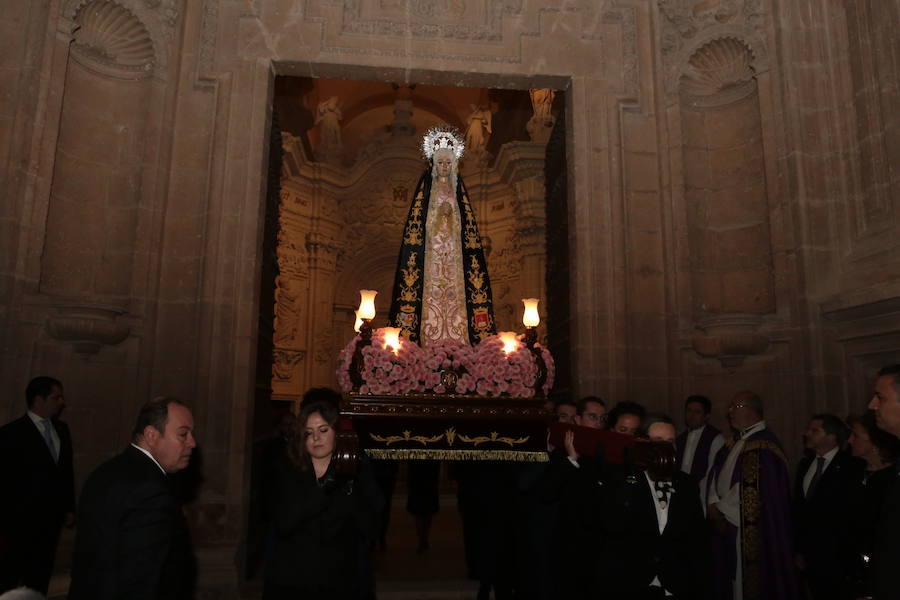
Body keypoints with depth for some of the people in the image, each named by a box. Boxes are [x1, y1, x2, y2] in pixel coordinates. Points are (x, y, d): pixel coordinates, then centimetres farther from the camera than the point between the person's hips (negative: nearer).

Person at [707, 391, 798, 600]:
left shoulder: (763, 445, -17)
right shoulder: (735, 443, 12)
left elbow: (749, 492, -20)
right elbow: (716, 477, 14)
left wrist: (720, 510, -9)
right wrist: (714, 504, -2)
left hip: (750, 531, -8)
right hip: (726, 524, 8)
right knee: (732, 581, 15)